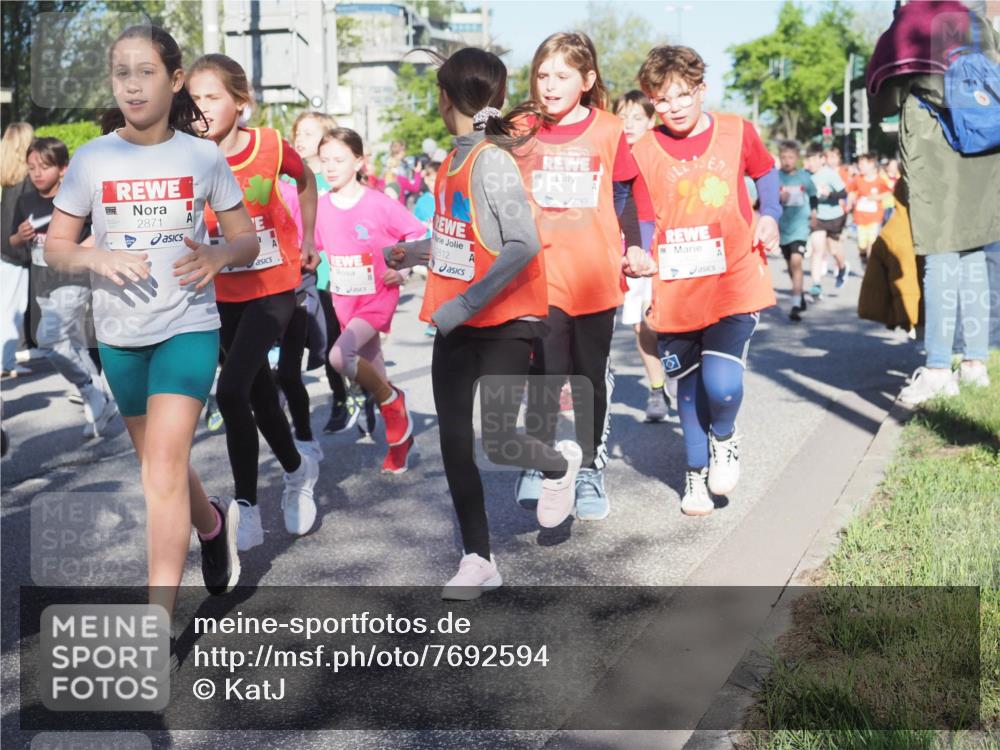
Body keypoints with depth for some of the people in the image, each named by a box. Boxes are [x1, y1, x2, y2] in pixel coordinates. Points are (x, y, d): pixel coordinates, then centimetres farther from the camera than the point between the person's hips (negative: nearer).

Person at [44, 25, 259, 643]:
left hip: (189, 325, -3)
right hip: (120, 332, 3)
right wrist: (95, 258, -20)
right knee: (161, 462, 18)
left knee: (164, 467, -15)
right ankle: (214, 525, 49)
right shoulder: (91, 160, -2)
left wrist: (218, 256, -20)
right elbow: (56, 247, 2)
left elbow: (248, 241, 3)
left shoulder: (203, 157, -5)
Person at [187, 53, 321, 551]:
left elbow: (306, 181, 11)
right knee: (259, 391, 16)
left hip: (274, 288, -3)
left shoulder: (270, 146, -10)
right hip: (226, 293, 3)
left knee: (231, 390, -18)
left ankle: (246, 508, -5)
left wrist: (307, 240, 11)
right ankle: (298, 469, 42)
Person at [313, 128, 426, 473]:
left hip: (378, 296, -6)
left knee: (339, 357, -25)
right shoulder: (321, 207, 0)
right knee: (370, 361, 13)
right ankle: (400, 434, 32)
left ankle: (391, 399, 1)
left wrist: (402, 268, -15)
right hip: (344, 299, 6)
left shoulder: (379, 204, -14)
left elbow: (416, 234, -5)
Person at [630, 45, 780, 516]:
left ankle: (724, 439, 18)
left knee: (722, 383, -17)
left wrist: (769, 216, 1)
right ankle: (696, 473, 34)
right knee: (689, 388, 12)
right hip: (675, 292, 1)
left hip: (734, 283, -1)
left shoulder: (737, 133, 0)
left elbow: (766, 173, 18)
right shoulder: (643, 152, -2)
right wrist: (639, 276, -9)